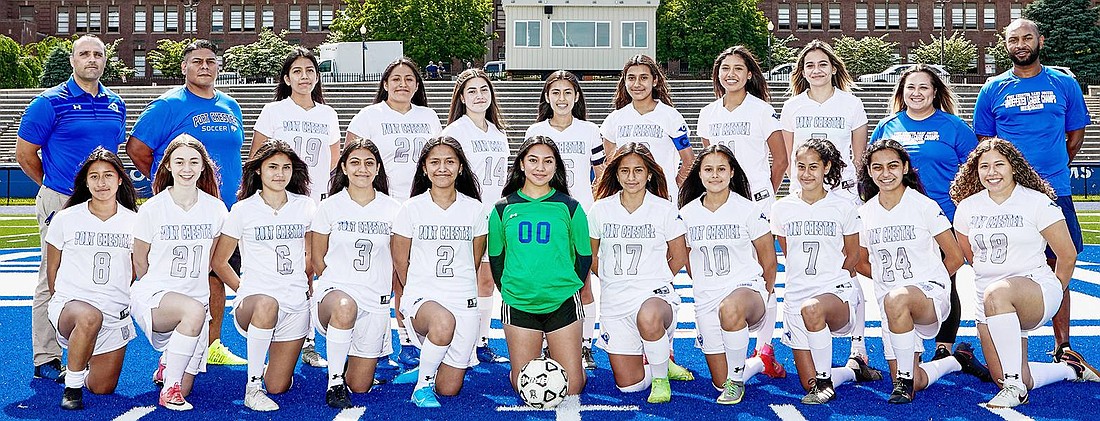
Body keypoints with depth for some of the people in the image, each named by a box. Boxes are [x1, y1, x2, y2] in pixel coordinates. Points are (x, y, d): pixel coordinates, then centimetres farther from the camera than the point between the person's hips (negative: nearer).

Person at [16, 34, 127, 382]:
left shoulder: (116, 104, 11)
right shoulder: (50, 102, -5)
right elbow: (25, 153, -1)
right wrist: (55, 186, 7)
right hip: (61, 204, -5)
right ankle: (46, 359, 8)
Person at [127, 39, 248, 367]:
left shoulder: (231, 107, 15)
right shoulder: (168, 105, -4)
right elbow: (136, 148, -2)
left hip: (225, 210, 6)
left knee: (217, 276, 11)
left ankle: (213, 346, 22)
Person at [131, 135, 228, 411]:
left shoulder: (215, 209, 0)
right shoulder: (152, 209, -6)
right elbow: (140, 262, 5)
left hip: (194, 296, 3)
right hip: (152, 295, -3)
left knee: (183, 391, -3)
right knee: (194, 310, -39)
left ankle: (166, 363, 33)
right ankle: (168, 389, -23)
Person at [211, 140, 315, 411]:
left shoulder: (305, 206, 7)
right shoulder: (243, 210, 1)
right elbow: (218, 261, 9)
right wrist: (244, 290, 3)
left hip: (296, 304, 2)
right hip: (254, 296, -2)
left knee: (278, 386, -3)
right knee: (267, 304, -41)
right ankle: (252, 387, -27)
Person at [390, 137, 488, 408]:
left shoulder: (475, 209, 3)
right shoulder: (412, 209, -1)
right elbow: (400, 261, 7)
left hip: (464, 303, 2)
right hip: (421, 297, -2)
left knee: (449, 389, 2)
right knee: (443, 322, -39)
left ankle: (425, 369, 38)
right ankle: (422, 383, -13)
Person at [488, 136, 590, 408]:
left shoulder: (570, 207, 1)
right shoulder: (503, 209, 3)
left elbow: (584, 256, 8)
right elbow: (495, 257, 12)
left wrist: (568, 287, 6)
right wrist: (509, 291, 7)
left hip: (563, 304, 0)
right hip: (518, 304, 1)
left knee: (572, 387, -1)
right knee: (523, 386, 3)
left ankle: (555, 356, 30)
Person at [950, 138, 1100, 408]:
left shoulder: (1038, 202, -5)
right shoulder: (967, 207, 6)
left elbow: (1067, 256, 0)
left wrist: (1052, 294, 9)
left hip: (1036, 286, -5)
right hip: (988, 304, 5)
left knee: (996, 294, -40)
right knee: (1023, 381, -2)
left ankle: (1014, 387, -30)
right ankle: (1070, 368, 32)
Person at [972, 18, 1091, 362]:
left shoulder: (1065, 85, 7)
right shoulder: (993, 90, 6)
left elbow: (1076, 135, 14)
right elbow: (985, 143, 10)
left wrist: (1053, 169, 12)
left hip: (1054, 192, 1)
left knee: (1057, 268, 4)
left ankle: (1062, 345, 12)